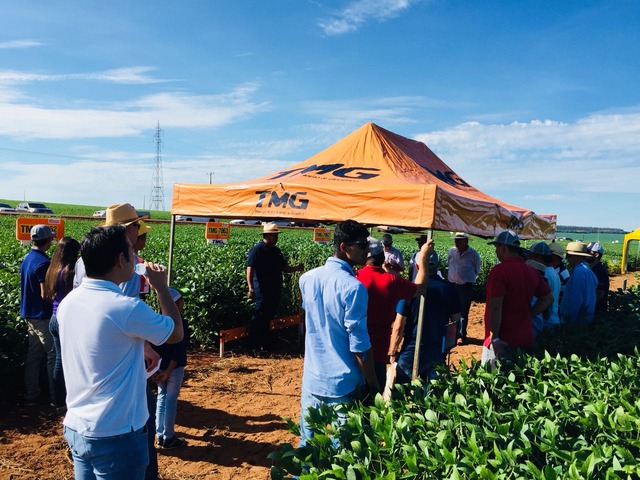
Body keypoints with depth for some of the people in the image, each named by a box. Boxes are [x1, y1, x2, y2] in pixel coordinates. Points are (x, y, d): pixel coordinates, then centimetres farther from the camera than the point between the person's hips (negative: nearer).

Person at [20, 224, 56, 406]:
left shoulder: (27, 258, 8)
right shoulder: (43, 263, -21)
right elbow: (46, 294, -22)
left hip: (30, 314, 9)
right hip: (43, 316, -9)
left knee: (33, 355, 14)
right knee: (53, 356, 0)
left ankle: (31, 395, 21)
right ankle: (55, 397, 7)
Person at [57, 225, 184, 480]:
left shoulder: (68, 302, -2)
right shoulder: (126, 308, -24)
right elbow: (176, 333, -7)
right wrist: (161, 287, 0)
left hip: (75, 428, 7)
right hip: (116, 435, -7)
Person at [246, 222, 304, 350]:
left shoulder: (276, 251, 14)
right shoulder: (257, 249, -10)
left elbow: (285, 268, 17)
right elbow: (250, 269, -18)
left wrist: (296, 268, -3)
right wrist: (251, 288, -27)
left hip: (275, 291, 8)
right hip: (262, 291, -8)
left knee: (268, 317, 15)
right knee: (259, 318, -2)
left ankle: (265, 343, 26)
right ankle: (255, 344, 8)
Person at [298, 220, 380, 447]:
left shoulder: (307, 278, 0)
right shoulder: (353, 287, -19)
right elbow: (360, 346, -17)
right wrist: (373, 384, -6)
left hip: (311, 379, 6)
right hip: (342, 385, -6)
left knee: (307, 445, 17)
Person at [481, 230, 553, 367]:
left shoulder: (499, 270, -15)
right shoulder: (532, 271, 8)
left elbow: (495, 307, -20)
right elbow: (548, 298, 19)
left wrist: (494, 337, -16)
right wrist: (528, 314, 15)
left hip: (503, 341, -8)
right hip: (526, 339, 8)